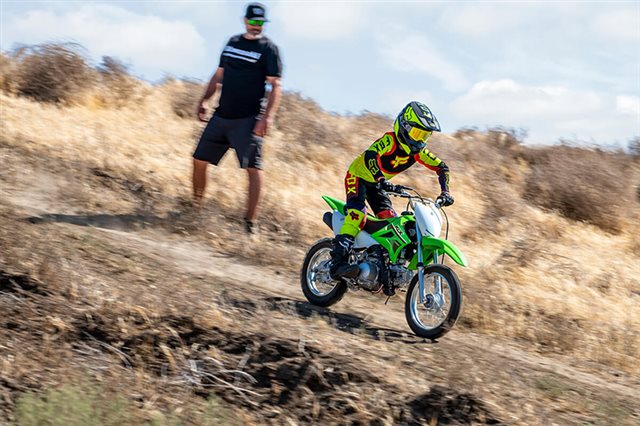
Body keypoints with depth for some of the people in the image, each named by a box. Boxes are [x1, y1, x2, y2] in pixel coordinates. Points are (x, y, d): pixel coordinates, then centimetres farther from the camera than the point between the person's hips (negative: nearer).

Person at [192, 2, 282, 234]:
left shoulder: (268, 49, -5)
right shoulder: (233, 42, 14)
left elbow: (275, 86, -11)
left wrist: (267, 117, -22)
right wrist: (204, 100, 13)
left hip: (248, 119, -6)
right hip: (222, 116, 6)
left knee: (253, 167, -14)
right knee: (199, 160, 10)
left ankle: (250, 222, -13)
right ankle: (195, 207, 26)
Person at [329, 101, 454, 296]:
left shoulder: (417, 151, -7)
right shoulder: (389, 141, -28)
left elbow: (441, 167, 1)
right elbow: (370, 156, -46)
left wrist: (445, 192, -12)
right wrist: (382, 181, -59)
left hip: (377, 184, 8)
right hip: (358, 176, -8)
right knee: (357, 213, -30)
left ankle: (387, 273, 2)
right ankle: (338, 262, -40)